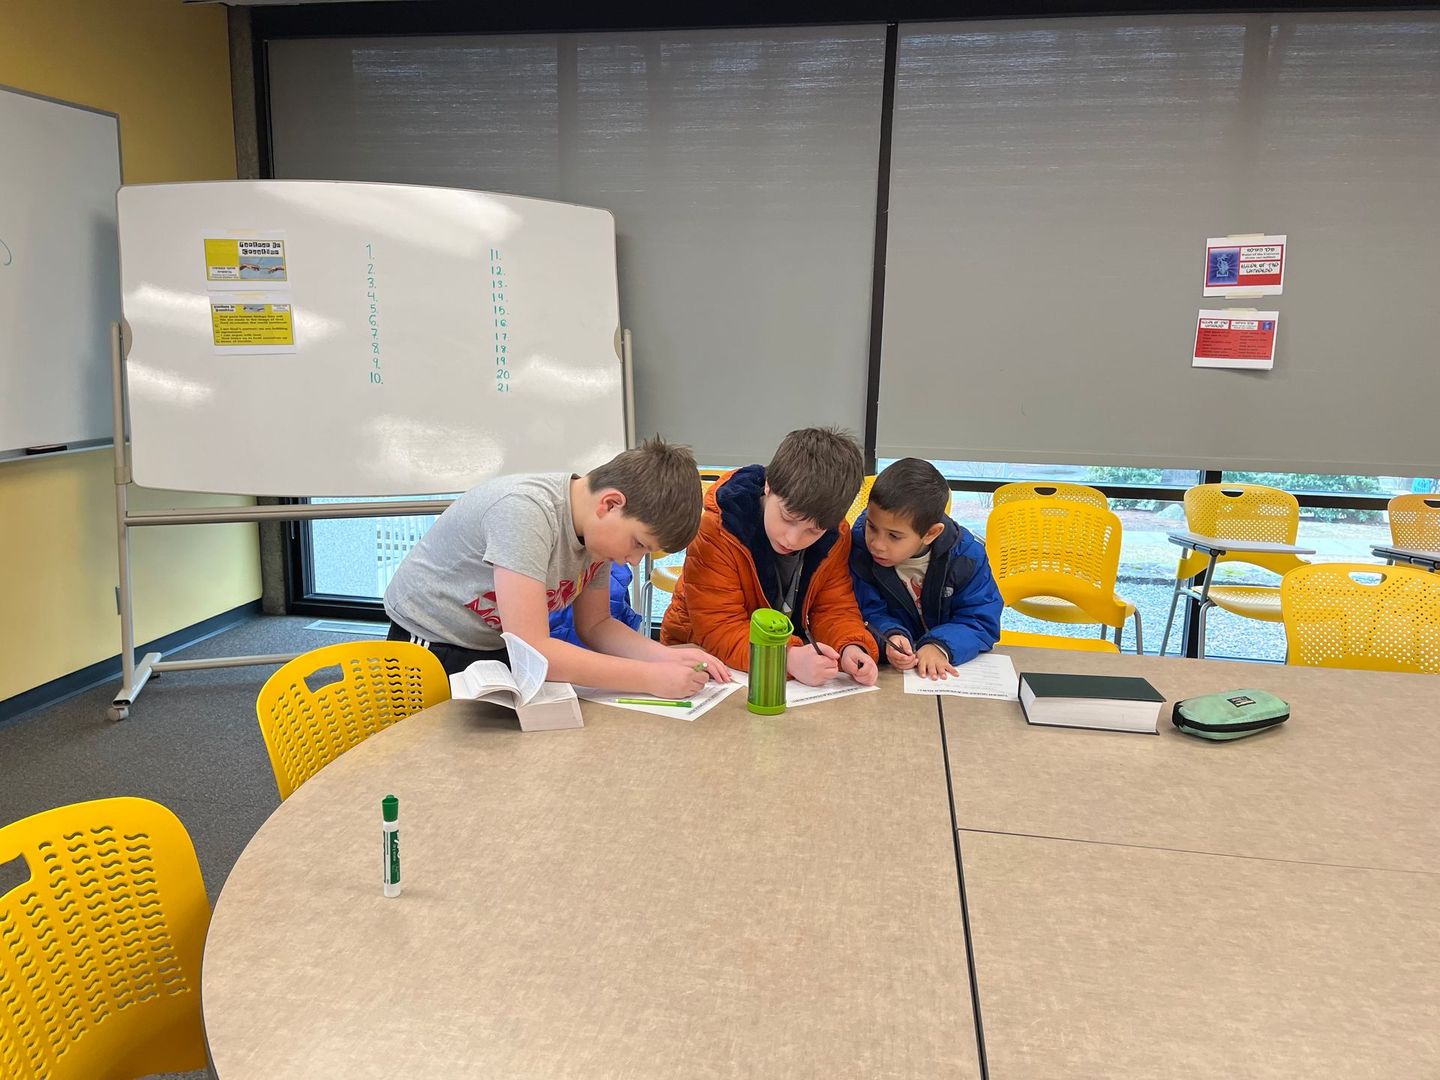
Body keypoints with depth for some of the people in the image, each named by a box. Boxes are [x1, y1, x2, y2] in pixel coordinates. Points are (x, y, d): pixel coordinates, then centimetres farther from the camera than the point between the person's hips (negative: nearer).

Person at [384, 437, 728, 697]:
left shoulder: (598, 526, -9)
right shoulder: (526, 511, -33)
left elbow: (594, 625, 1)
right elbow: (532, 649, -37)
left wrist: (668, 657, -16)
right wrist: (652, 678, -35)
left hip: (502, 651, 7)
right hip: (431, 649, -7)